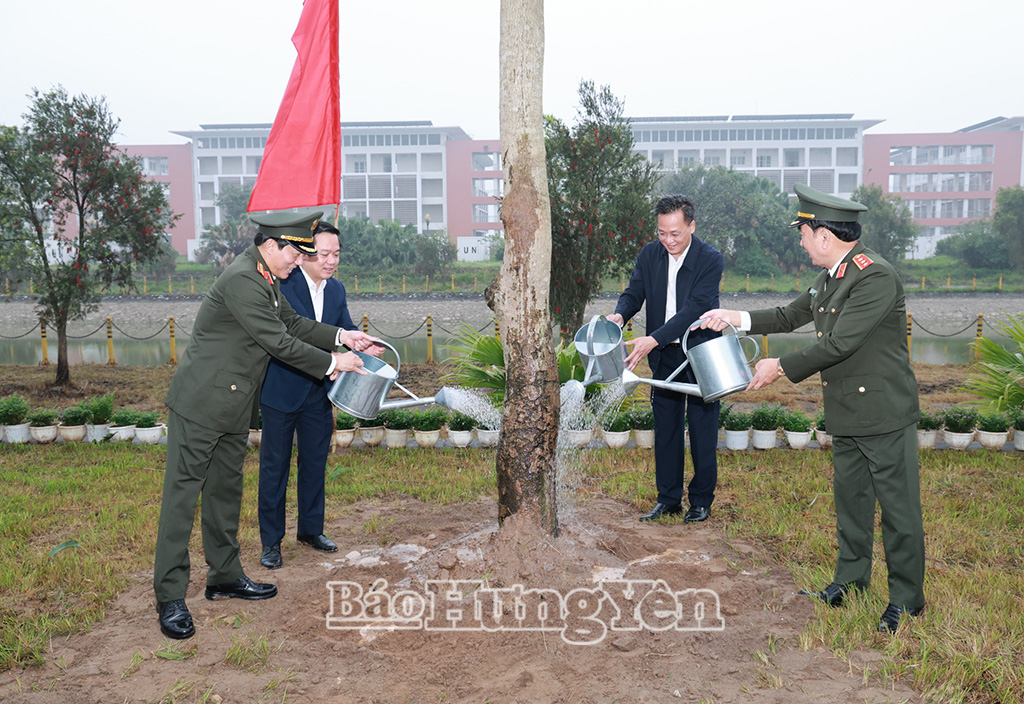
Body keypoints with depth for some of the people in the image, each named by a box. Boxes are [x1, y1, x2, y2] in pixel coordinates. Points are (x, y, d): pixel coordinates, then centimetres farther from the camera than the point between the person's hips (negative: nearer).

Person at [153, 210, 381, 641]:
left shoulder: (266, 278, 9)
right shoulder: (241, 280, -23)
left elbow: (292, 323, 17)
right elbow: (280, 343, -22)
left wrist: (342, 337, 7)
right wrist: (333, 363, -12)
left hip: (233, 407, 10)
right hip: (200, 403, -10)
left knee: (226, 489, 17)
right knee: (183, 492, -3)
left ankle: (224, 576, 29)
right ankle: (170, 597, 4)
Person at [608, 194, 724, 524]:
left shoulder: (710, 259, -16)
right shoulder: (649, 254, 0)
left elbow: (694, 308, -24)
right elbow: (634, 293, 0)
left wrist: (653, 339, -32)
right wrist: (619, 315, -24)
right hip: (664, 357, 5)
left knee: (702, 429, 5)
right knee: (665, 428, 11)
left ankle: (701, 500, 19)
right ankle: (668, 499, 23)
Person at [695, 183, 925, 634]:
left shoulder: (877, 277, -20)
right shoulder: (829, 278, 10)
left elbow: (839, 343, -23)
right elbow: (791, 317, 22)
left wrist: (782, 368, -15)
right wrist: (737, 319, 12)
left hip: (884, 413, -9)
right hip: (846, 414, 9)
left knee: (898, 507, 2)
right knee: (850, 498, 19)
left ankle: (906, 598, 15)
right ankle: (851, 576, 34)